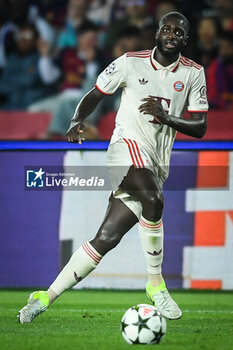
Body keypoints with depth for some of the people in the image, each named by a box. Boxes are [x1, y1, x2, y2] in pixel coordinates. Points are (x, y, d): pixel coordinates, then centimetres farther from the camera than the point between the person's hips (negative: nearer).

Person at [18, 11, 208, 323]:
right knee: (153, 199, -36)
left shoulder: (193, 73, 7)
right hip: (129, 145, -3)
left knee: (107, 239, -5)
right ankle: (156, 284, -19)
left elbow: (200, 128, 5)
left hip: (158, 164, 3)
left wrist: (166, 116, -12)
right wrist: (76, 121, -8)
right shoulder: (131, 63, 2)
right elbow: (95, 95, 12)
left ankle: (46, 297, 3)